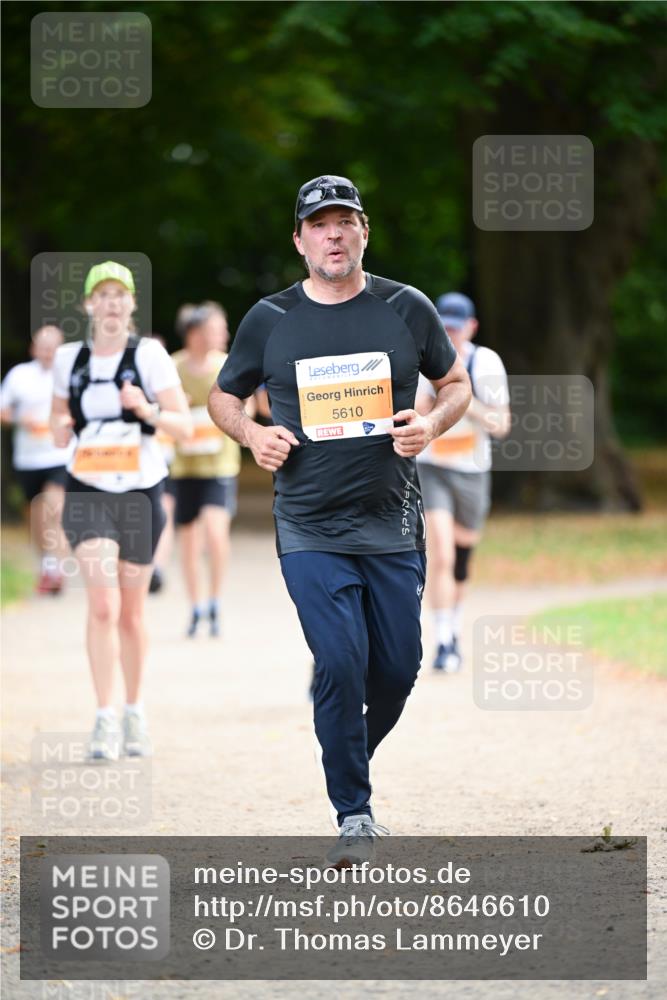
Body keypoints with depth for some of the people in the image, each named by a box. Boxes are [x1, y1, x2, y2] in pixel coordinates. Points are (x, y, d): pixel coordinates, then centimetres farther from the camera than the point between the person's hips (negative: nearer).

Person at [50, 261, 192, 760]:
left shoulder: (150, 354, -3)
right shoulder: (69, 358, 6)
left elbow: (185, 425, -6)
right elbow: (60, 422, 18)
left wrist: (149, 410, -25)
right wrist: (61, 428, -5)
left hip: (140, 492, 0)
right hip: (88, 493, 1)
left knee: (132, 612, 9)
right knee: (103, 604, -16)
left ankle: (135, 711, 27)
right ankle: (105, 719, -16)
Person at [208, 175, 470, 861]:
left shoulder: (406, 309, 3)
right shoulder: (270, 320, 3)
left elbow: (457, 384, 15)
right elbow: (222, 397, 15)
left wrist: (431, 425, -7)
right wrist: (252, 434, -6)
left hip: (392, 527, 2)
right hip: (309, 532, -2)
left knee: (398, 668, 4)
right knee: (340, 662, -13)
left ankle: (351, 760, 34)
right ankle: (354, 814, -2)